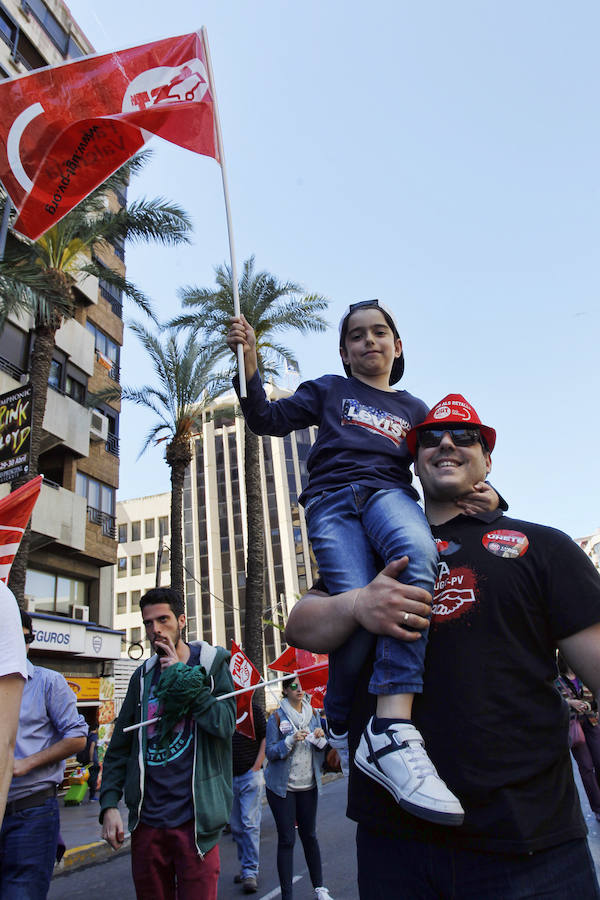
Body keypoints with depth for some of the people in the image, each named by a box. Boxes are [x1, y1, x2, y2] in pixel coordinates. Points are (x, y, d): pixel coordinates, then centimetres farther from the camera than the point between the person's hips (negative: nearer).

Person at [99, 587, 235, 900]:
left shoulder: (213, 663, -4)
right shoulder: (142, 676, 8)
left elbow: (225, 724, -17)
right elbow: (119, 747, 11)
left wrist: (180, 674, -14)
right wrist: (109, 804, 1)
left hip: (193, 819, -4)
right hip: (147, 820, 4)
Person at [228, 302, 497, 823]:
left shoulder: (414, 409, 29)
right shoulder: (328, 390, 25)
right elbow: (267, 419, 16)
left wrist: (482, 492, 4)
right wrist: (249, 363, 1)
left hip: (389, 492, 1)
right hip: (331, 500, -1)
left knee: (417, 553, -36)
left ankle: (390, 726, -42)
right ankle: (340, 723, 3)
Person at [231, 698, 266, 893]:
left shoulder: (253, 708, -3)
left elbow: (265, 738, 1)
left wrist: (257, 766, -5)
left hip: (250, 774, -3)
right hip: (228, 777, 3)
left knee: (250, 824, -4)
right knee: (236, 826, 11)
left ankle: (250, 871, 4)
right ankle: (245, 866, 25)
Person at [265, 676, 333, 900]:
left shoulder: (313, 714, 6)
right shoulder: (277, 717, -8)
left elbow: (321, 751, 11)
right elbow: (270, 752, -11)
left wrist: (321, 738, -11)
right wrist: (291, 740, -25)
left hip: (308, 785, 4)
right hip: (282, 787, -4)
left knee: (309, 835, 11)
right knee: (286, 840, 0)